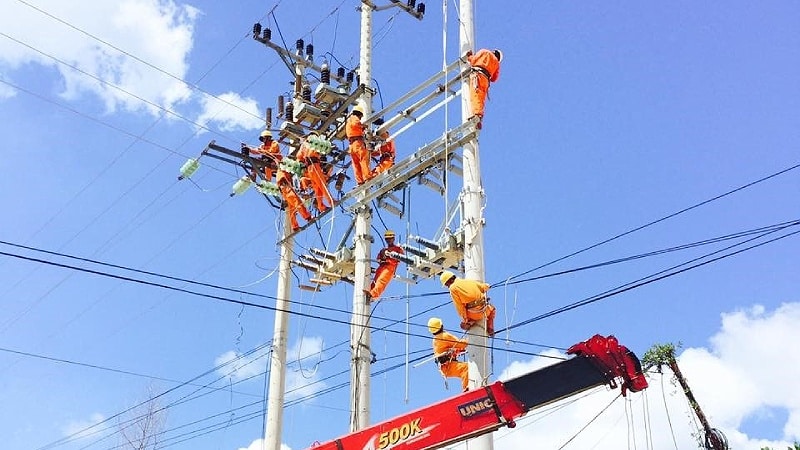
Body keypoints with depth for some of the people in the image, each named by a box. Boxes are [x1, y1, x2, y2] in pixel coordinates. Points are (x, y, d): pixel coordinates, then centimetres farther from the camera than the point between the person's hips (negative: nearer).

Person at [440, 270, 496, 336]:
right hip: (484, 310, 3)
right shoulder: (469, 281, 15)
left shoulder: (453, 288, 1)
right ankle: (490, 330, 25)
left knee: (464, 325, 29)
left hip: (473, 314, -3)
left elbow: (459, 306, -4)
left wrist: (464, 319, 3)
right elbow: (485, 287, 20)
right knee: (492, 309, 40)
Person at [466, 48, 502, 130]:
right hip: (485, 79, 4)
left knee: (475, 96, -21)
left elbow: (473, 60, 9)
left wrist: (469, 56, 28)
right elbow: (494, 79, 29)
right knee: (481, 100, 3)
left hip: (477, 75, -4)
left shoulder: (484, 52, 21)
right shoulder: (497, 63, 30)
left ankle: (477, 114, -42)